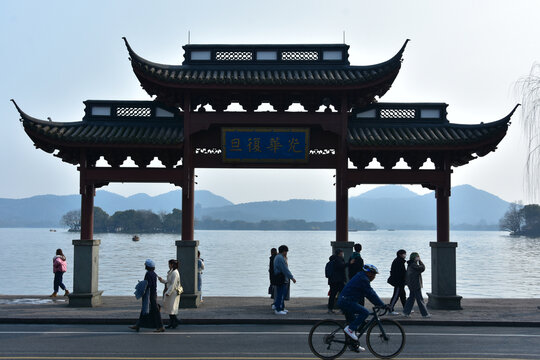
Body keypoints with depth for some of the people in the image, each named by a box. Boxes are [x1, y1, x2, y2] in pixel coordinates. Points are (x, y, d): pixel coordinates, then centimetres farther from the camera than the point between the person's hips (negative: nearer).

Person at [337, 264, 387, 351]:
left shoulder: (361, 277, 20)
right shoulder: (363, 279, -13)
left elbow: (371, 293, 23)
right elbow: (371, 294, -16)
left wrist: (379, 304, 20)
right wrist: (382, 305, -12)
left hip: (343, 301, 11)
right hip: (346, 301, -11)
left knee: (353, 323, 16)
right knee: (365, 312, -17)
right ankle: (350, 329, -13)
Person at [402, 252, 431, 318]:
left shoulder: (410, 264, 12)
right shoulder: (413, 265, -20)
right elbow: (422, 268, -18)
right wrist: (420, 261, -10)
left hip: (411, 284, 10)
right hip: (415, 285, -10)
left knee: (411, 297, 16)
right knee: (420, 299, -3)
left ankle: (406, 312, 18)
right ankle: (425, 314, 2)